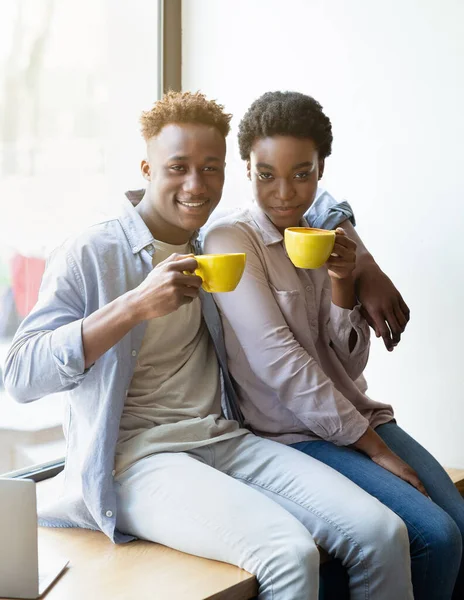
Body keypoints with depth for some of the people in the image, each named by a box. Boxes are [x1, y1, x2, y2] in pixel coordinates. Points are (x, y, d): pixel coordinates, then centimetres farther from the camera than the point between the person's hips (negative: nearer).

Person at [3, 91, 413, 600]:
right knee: (290, 553, -28)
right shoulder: (90, 256, -2)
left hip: (225, 440, 6)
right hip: (136, 458, -6)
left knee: (383, 534, -14)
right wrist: (135, 306, -21)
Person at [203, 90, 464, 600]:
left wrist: (342, 281, -10)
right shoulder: (230, 241, -9)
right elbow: (279, 363, -16)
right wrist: (372, 445, -13)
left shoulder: (324, 241, 10)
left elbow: (350, 364, 7)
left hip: (356, 418, 6)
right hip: (293, 435, -6)